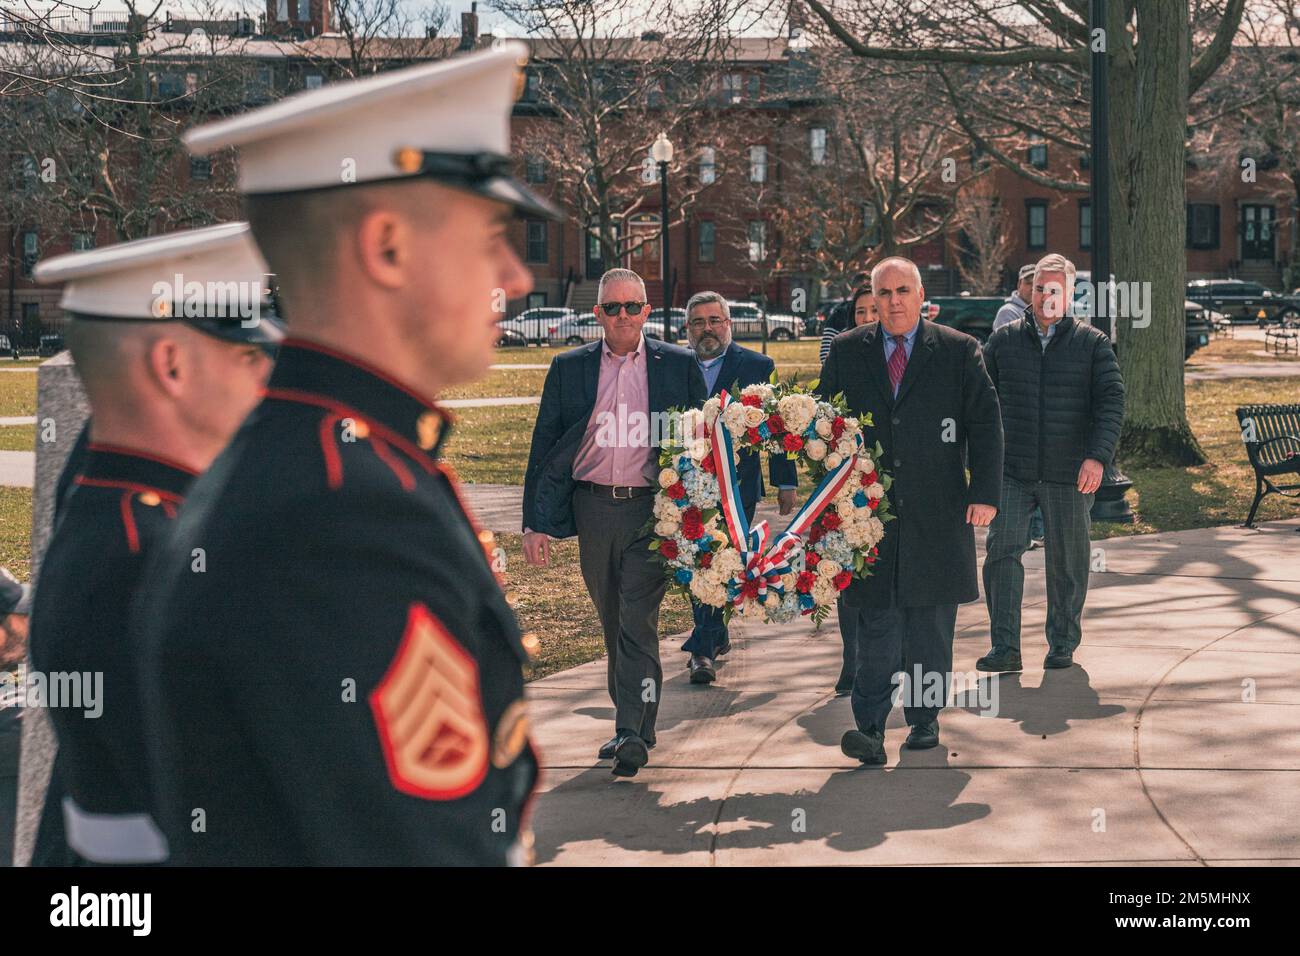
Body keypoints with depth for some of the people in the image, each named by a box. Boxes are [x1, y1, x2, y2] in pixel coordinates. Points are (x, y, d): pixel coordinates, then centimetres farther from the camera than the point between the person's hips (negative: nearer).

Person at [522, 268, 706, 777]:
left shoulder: (679, 365, 4)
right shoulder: (568, 368, 7)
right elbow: (544, 448, 7)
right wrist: (536, 522, 2)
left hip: (653, 510, -3)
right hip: (593, 510, 3)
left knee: (638, 620, -12)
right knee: (612, 622, 12)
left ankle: (633, 734, -14)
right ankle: (631, 724, 24)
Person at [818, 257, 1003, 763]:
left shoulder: (960, 351, 5)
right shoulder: (846, 352, 8)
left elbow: (985, 423, 3)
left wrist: (985, 493, -5)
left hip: (937, 512, 0)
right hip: (869, 510, 0)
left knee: (931, 625, 7)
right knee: (877, 623, -6)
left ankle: (924, 718, 19)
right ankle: (869, 728, -6)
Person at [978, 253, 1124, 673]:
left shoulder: (1093, 344, 3)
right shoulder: (1003, 341, 8)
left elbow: (1111, 402, -3)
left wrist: (1098, 456, -16)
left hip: (1069, 476, 0)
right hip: (1011, 472, 1)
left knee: (1068, 563, 7)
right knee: (1002, 550, -11)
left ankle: (1062, 648, 21)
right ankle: (1005, 649, -9)